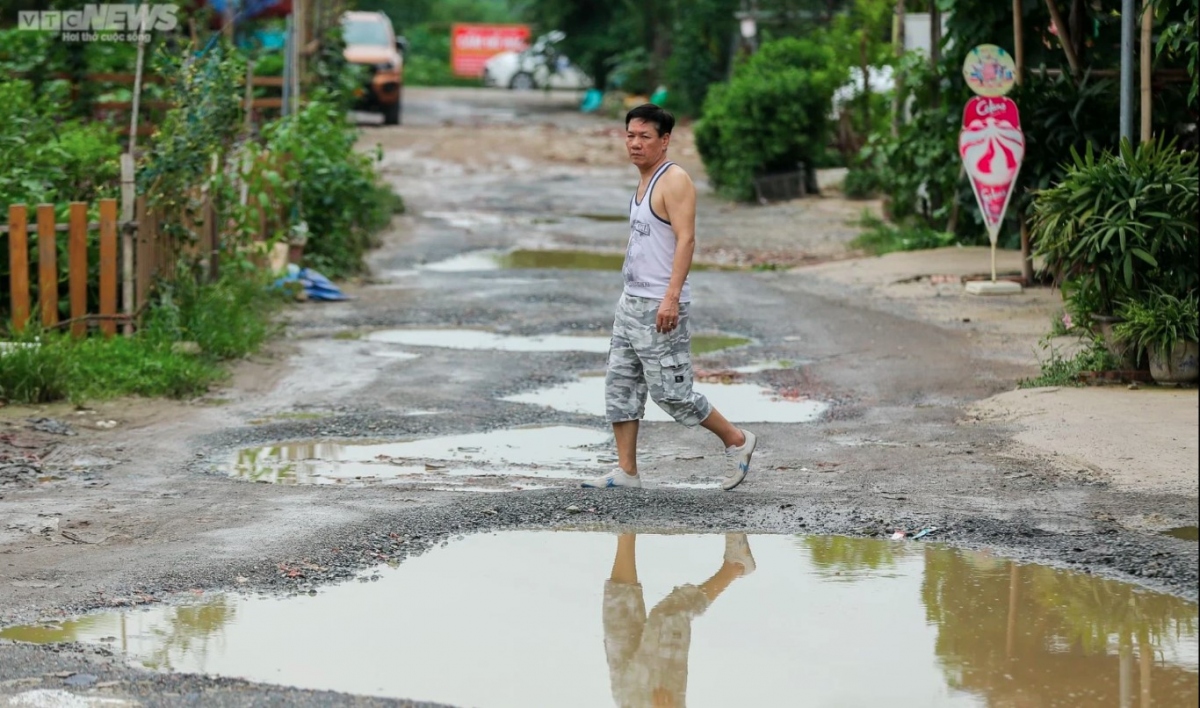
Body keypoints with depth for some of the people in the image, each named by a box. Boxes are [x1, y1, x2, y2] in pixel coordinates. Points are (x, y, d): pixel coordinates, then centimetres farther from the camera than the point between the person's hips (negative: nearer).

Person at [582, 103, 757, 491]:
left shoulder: (675, 181, -13)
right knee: (620, 386, 6)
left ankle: (737, 441, 11)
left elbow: (686, 240, -22)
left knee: (671, 392, -5)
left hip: (660, 307, -9)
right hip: (631, 300, 10)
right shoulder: (645, 181, 15)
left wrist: (671, 297, -30)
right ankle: (626, 472, 9)